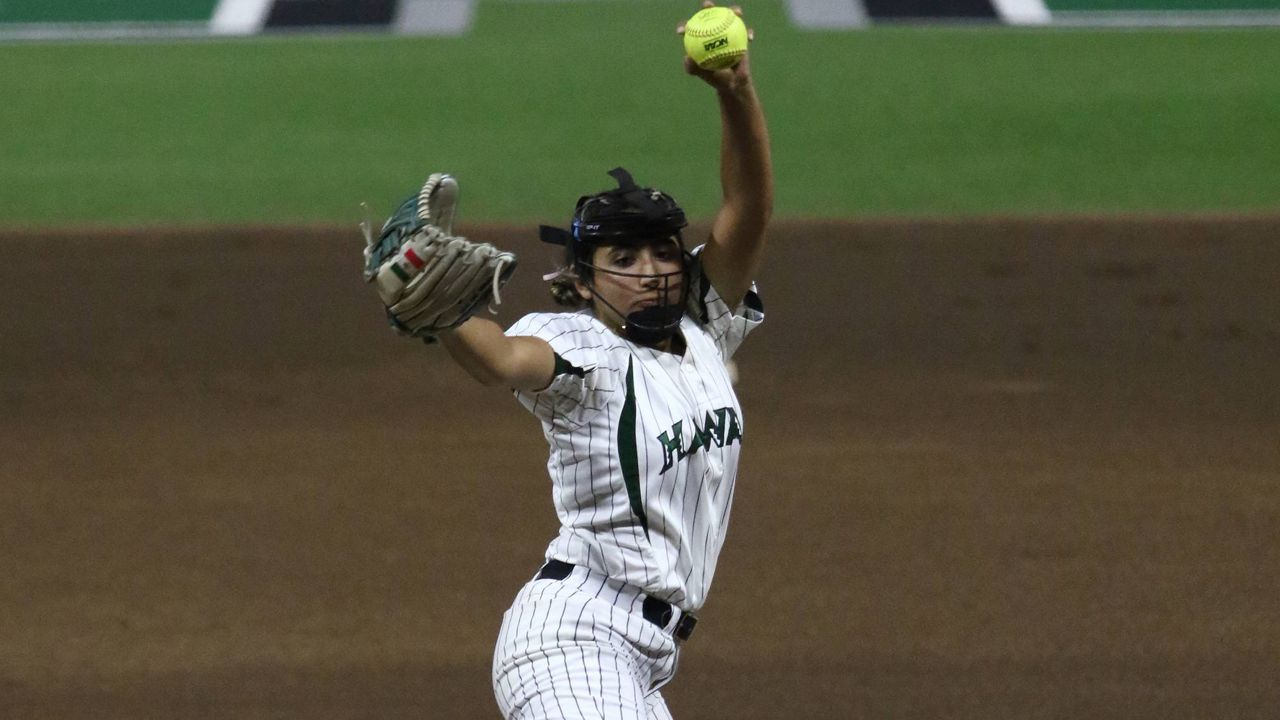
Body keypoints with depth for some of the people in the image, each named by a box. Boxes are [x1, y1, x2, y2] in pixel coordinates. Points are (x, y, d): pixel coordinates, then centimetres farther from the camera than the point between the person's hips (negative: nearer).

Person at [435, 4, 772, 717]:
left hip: (641, 659, 8)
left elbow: (752, 206, 0)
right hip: (578, 636, -8)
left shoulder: (705, 335, 11)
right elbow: (507, 357, -30)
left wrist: (736, 90, -15)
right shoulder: (581, 351, -7)